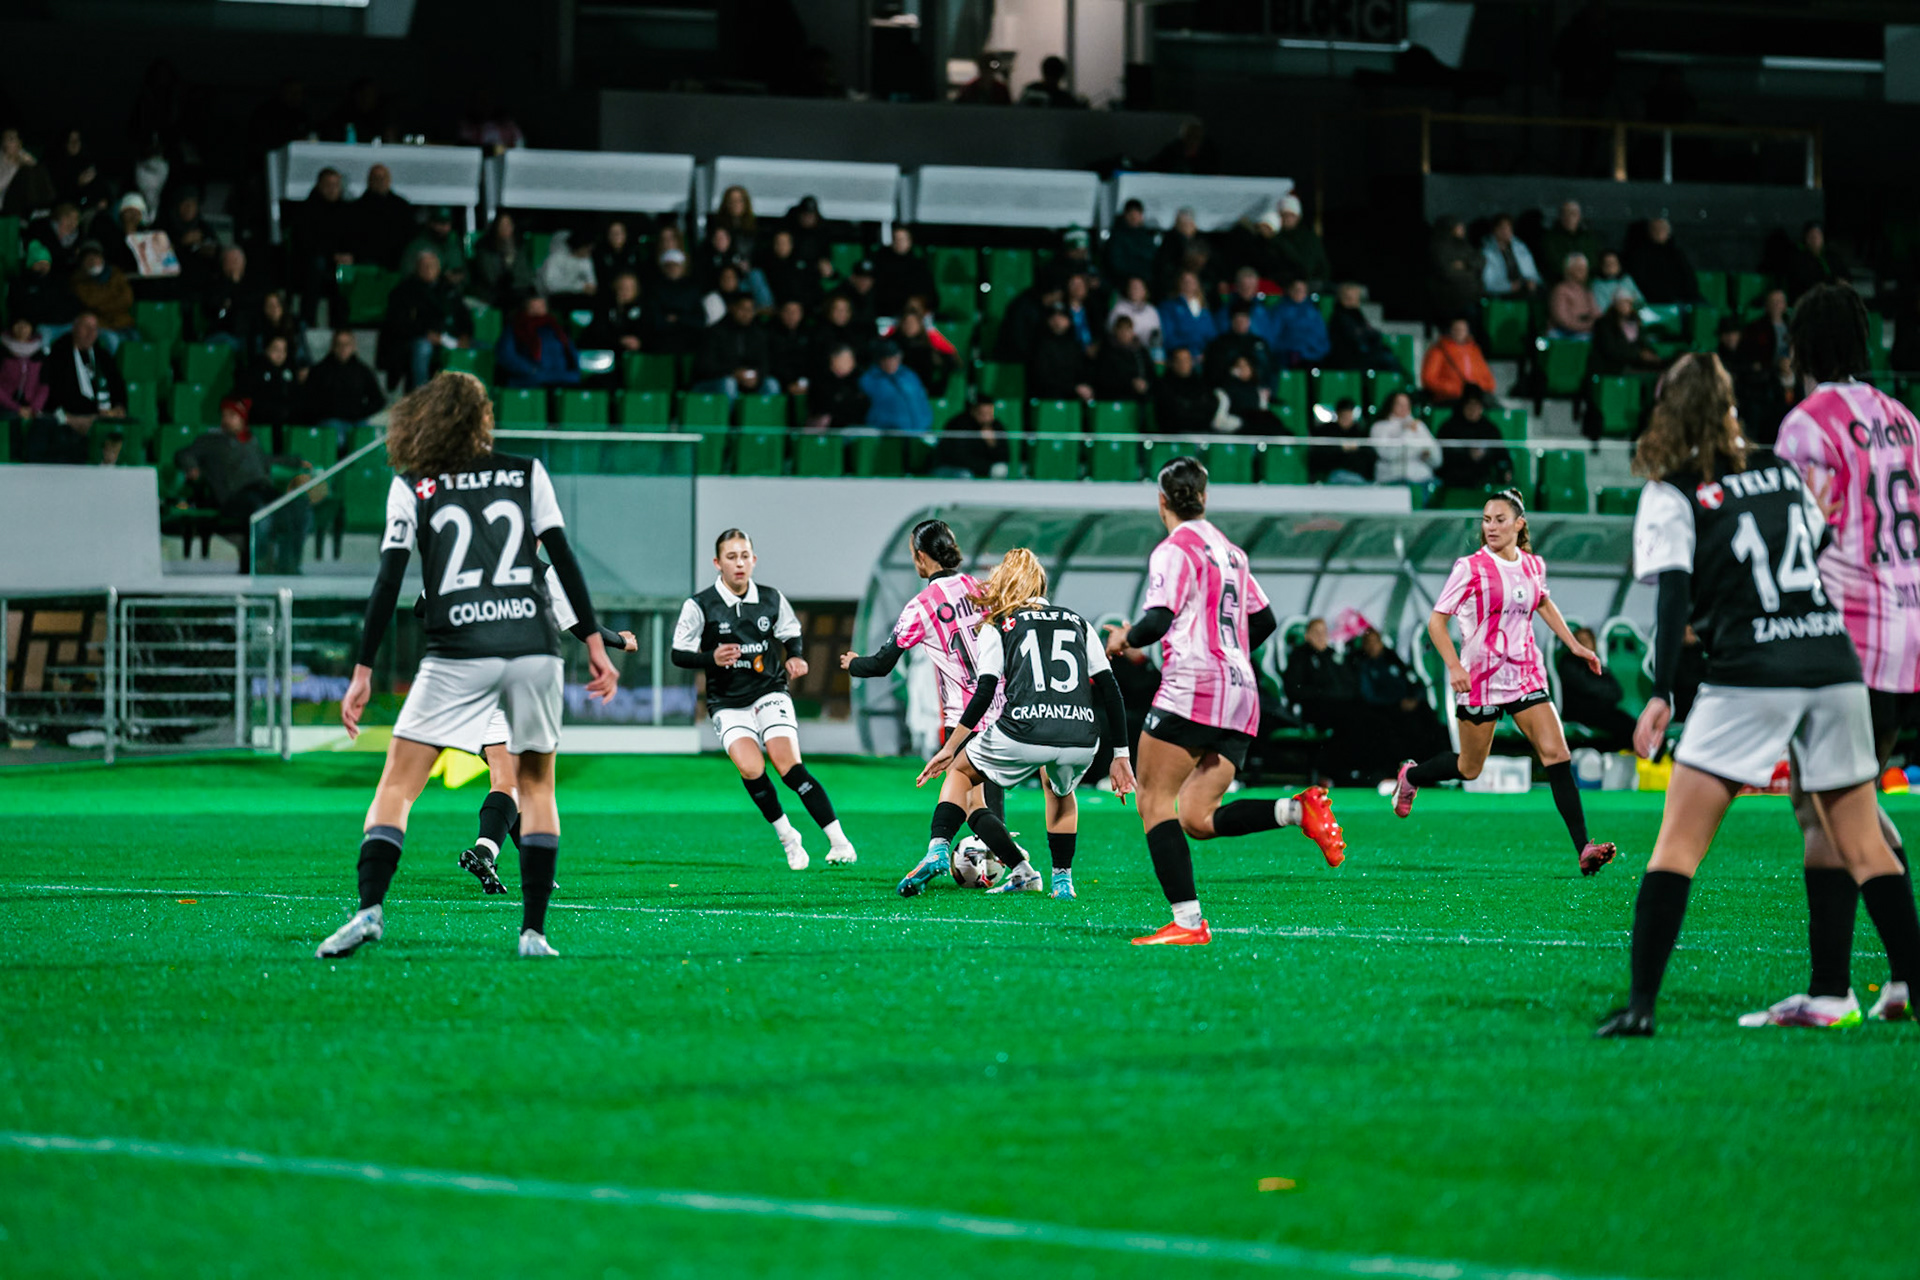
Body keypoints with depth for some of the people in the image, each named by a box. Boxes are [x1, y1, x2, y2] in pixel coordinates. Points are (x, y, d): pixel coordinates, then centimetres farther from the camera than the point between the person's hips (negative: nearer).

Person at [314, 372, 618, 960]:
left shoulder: (411, 487, 7)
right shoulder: (527, 473, 11)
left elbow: (388, 583, 1)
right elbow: (564, 559, 7)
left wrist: (363, 672, 3)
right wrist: (595, 643, 10)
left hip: (457, 656, -2)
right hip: (535, 648, 2)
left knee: (396, 787, 1)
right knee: (536, 785, 15)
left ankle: (369, 909, -18)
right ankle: (534, 931, 6)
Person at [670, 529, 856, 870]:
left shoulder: (771, 600, 3)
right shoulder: (700, 606, -6)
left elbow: (791, 634, 20)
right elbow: (679, 654, -2)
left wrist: (794, 656, -2)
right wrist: (712, 658, -20)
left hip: (770, 693, 1)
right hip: (727, 704, -1)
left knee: (790, 767, -17)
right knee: (750, 769, -22)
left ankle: (839, 842, -15)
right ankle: (787, 839, -1)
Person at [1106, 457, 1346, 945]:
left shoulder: (1175, 550, -4)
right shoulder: (1230, 551, 20)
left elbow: (1158, 621, -14)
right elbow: (1264, 621, 25)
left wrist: (1125, 637, 6)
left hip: (1192, 687, -8)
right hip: (1240, 697, 8)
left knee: (1154, 802, -5)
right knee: (1198, 820, 6)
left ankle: (1188, 922, -17)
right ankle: (1298, 809, -15)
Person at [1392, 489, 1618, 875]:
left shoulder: (1534, 566, 5)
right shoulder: (1471, 568, -10)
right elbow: (1436, 621, -9)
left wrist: (1574, 644, 21)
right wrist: (1454, 666, -22)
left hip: (1525, 676, 4)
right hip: (1480, 680, -4)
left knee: (1556, 753, -11)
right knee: (1469, 768, 9)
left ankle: (1583, 849, -17)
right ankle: (1411, 776, 41)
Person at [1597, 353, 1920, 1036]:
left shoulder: (1671, 496, 1)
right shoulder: (1784, 475, 15)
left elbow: (1674, 597, -10)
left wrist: (1660, 694, -15)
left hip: (1751, 677, -4)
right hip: (1836, 665, 4)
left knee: (1678, 843, -2)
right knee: (1863, 844, 11)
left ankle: (1641, 1002, -10)